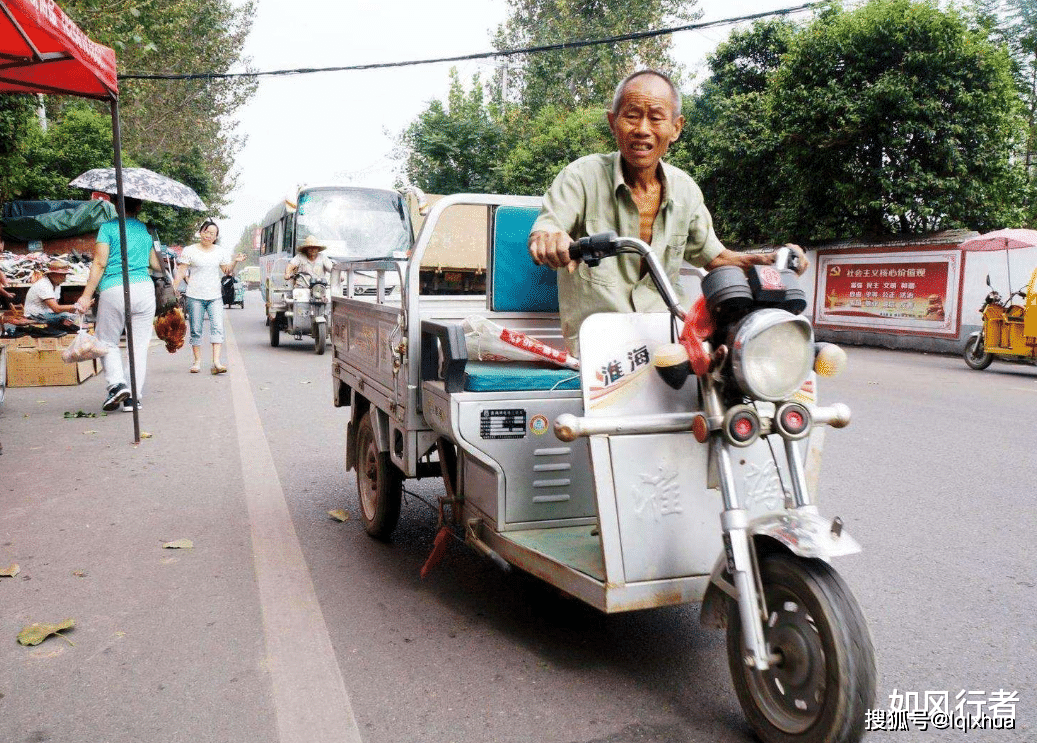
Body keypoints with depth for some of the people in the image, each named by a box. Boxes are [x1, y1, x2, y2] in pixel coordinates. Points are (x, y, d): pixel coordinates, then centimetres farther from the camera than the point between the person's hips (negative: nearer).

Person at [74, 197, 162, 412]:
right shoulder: (146, 229, 13)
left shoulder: (108, 227, 2)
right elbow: (156, 264, 14)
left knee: (108, 341, 12)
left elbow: (100, 263, -5)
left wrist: (87, 295, -4)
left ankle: (116, 383, -9)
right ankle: (133, 397, 4)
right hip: (144, 289, 3)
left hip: (113, 289, -3)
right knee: (139, 344, 5)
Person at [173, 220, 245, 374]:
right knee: (196, 330, 3)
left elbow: (227, 271, 12)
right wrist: (174, 288, -10)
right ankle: (197, 361, 14)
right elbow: (181, 271, 0)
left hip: (215, 296, 2)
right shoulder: (190, 251, 3)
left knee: (217, 327, -12)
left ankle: (216, 362, -17)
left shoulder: (221, 252, 12)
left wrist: (235, 262, -5)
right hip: (195, 296, -2)